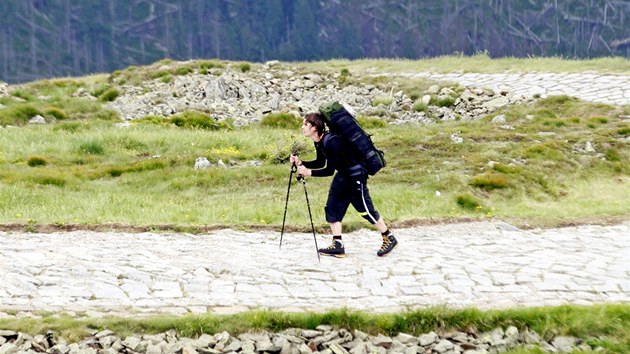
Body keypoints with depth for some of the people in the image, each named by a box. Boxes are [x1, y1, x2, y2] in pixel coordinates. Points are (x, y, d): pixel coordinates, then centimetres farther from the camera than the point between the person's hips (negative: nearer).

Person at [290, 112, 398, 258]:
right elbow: (321, 163, 9)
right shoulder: (319, 142, -1)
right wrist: (301, 163, -3)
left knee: (365, 209, -1)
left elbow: (329, 170, -26)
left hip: (355, 175, -9)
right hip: (343, 175, 9)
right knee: (332, 207, 4)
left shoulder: (331, 142, -29)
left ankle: (389, 238, 15)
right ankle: (337, 246, 7)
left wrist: (309, 172, -27)